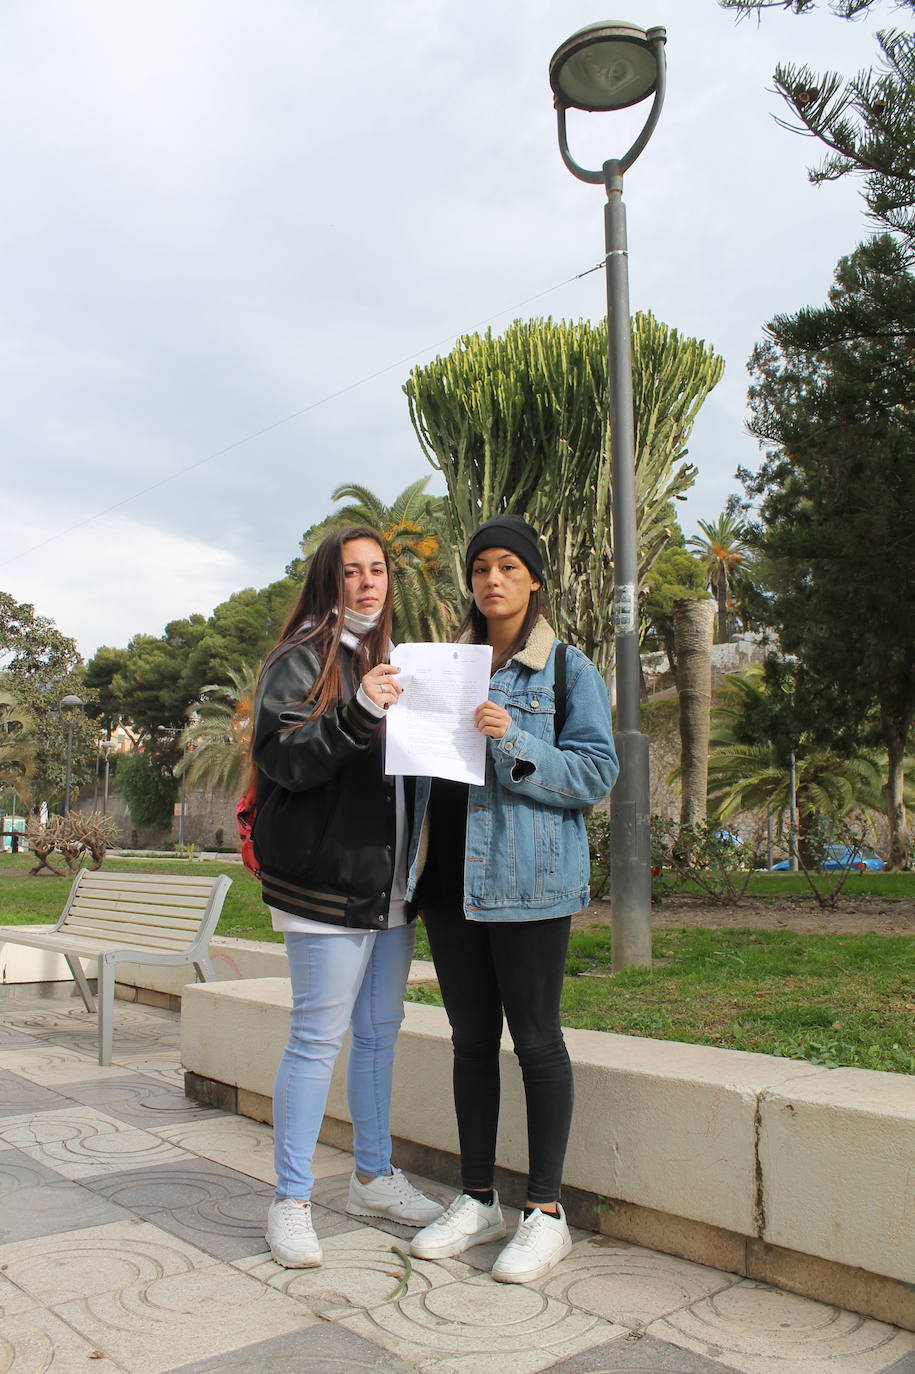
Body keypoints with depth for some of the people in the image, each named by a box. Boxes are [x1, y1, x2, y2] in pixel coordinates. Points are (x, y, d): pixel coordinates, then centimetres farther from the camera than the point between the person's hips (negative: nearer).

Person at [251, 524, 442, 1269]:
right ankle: (291, 1201, 11)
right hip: (328, 878, -7)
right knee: (319, 1037, -3)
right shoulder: (302, 659, -4)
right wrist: (357, 713, -28)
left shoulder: (393, 660, 18)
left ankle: (373, 1177, 30)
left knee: (380, 1031, 15)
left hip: (391, 879, 7)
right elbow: (280, 758, -16)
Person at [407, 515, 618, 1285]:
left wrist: (514, 741, -21)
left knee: (534, 1037, 0)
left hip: (528, 877, -5)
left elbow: (597, 772, -8)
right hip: (451, 876, 5)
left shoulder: (568, 669, -1)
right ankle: (478, 1200, 25)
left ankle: (546, 1212, 14)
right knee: (471, 1039, 12)